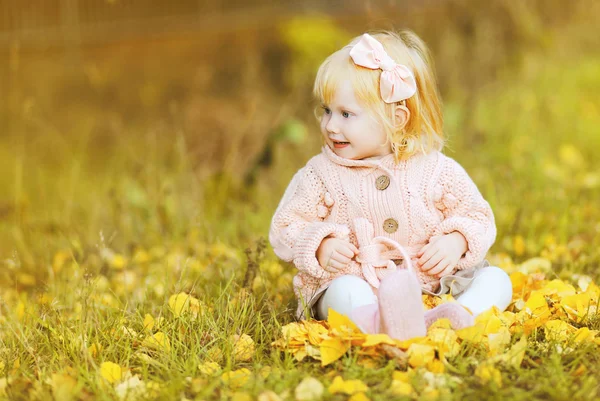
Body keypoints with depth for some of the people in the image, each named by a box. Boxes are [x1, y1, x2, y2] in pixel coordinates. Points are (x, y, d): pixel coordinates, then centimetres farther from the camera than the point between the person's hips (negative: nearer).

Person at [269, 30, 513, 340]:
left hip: (435, 281, 2)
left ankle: (460, 315, -42)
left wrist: (455, 242, -15)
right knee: (345, 290, -34)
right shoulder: (320, 175, 1)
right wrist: (321, 246, -18)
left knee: (496, 279, -15)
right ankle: (379, 324, -62)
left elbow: (477, 216, 7)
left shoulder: (437, 170, 1)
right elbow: (285, 228, 3)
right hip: (357, 282, -2)